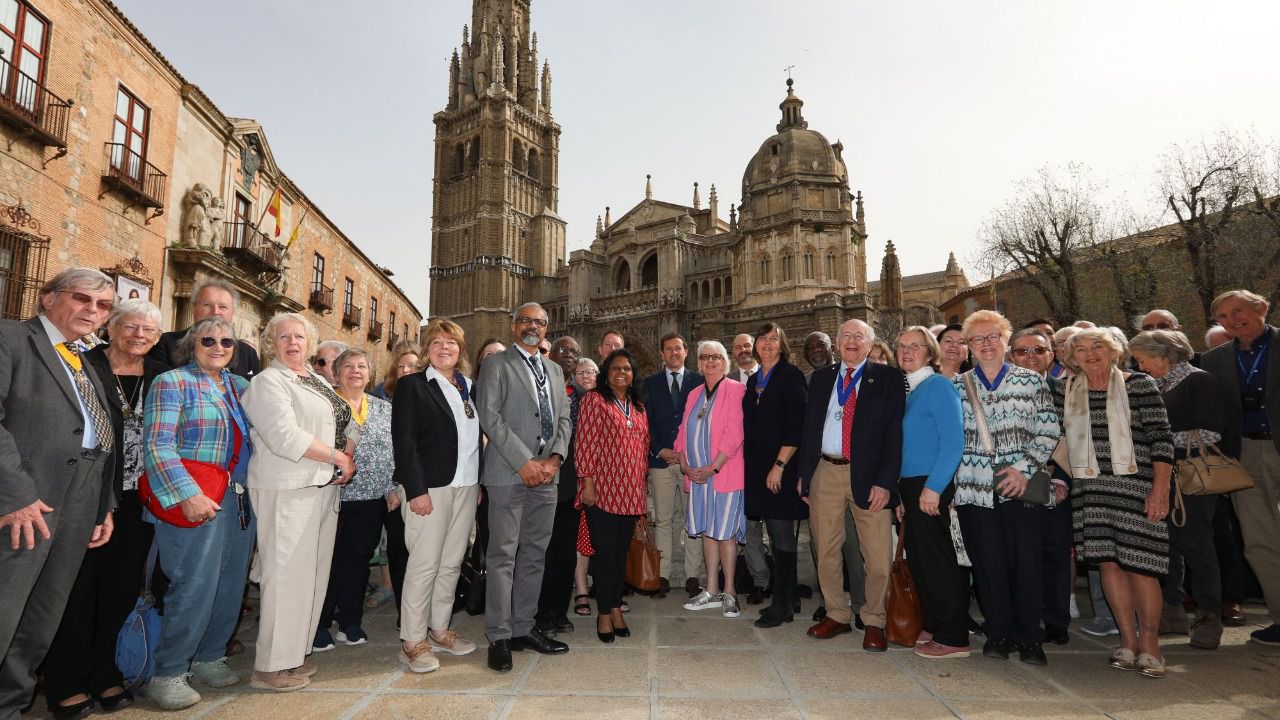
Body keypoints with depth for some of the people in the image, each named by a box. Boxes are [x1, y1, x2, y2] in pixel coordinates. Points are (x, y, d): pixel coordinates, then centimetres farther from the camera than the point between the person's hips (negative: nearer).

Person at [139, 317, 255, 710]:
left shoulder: (240, 386, 15)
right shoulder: (173, 382, -4)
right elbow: (157, 445, -13)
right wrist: (188, 495, -21)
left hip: (240, 501, 6)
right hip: (195, 502, -6)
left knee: (231, 585, 11)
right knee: (195, 587, -5)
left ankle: (209, 658, 27)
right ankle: (167, 673, 12)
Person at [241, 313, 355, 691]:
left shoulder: (317, 381, 17)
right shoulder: (268, 382, -6)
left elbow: (340, 426, 22)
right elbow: (286, 438, -18)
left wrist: (348, 458, 1)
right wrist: (338, 457, -11)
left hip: (323, 487, 8)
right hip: (288, 489, -8)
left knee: (313, 572, 11)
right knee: (287, 574, -3)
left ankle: (293, 653, 24)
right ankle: (271, 666, 10)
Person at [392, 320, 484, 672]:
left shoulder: (468, 388, 13)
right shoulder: (412, 385, -3)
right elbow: (404, 441, -10)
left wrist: (479, 481, 8)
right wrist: (416, 490, -16)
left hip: (466, 485, 6)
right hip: (430, 486, -5)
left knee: (452, 562, 11)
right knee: (424, 563, -2)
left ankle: (439, 630, 24)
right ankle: (413, 641, 10)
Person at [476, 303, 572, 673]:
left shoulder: (554, 370, 19)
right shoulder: (496, 364, 1)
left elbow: (563, 418, 14)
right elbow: (489, 417, -9)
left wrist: (554, 458, -4)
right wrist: (525, 462, -14)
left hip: (545, 474, 6)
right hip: (509, 473, -6)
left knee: (534, 555, 10)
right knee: (503, 556, -2)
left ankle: (523, 628, 21)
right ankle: (499, 637, 7)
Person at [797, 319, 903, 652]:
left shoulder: (888, 378, 3)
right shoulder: (821, 378, 13)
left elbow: (894, 433, -4)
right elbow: (809, 427, 13)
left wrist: (884, 482, -12)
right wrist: (804, 473, 6)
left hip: (868, 476, -3)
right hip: (825, 473, 3)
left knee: (879, 556, -1)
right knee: (826, 551, 11)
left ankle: (873, 622, 19)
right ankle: (836, 615, 27)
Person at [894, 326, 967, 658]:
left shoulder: (938, 386, -10)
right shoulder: (905, 389, 13)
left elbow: (953, 442, -17)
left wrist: (933, 487, -21)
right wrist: (899, 488, 10)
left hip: (931, 486, -8)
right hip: (910, 486, 8)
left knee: (937, 559, -1)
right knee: (918, 557, 14)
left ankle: (953, 638, 11)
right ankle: (932, 625, 27)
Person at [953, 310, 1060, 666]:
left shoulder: (1031, 380, 6)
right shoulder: (958, 384, 9)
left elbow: (1049, 431, 0)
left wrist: (1024, 468, -7)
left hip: (1020, 486, 0)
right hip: (974, 487, 1)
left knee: (1027, 562, 1)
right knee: (987, 563, 5)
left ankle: (1029, 637, 18)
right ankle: (998, 633, 20)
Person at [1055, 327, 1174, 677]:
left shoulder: (1140, 384, -2)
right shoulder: (1064, 391, 8)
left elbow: (1161, 438, -6)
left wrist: (1160, 489, -12)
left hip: (1135, 485, -3)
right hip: (1090, 488, 3)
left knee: (1139, 564, -2)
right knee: (1108, 561, 4)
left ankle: (1149, 642, 15)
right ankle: (1128, 640, 17)